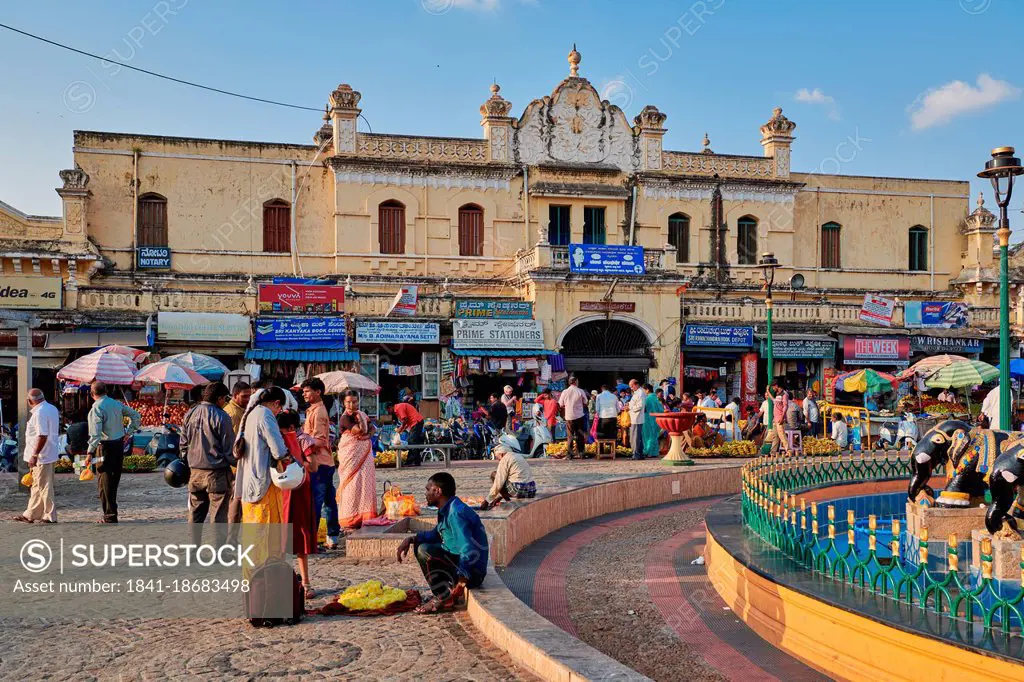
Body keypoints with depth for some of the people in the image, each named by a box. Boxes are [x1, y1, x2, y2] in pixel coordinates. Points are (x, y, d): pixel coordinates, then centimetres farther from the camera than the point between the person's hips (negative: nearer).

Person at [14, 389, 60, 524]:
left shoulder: (39, 413, -19)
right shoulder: (52, 409, 11)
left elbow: (42, 436, -26)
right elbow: (56, 433, 18)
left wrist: (34, 455, -22)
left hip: (41, 457, -10)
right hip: (50, 454, 10)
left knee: (44, 487, -2)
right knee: (37, 486, 17)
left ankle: (50, 516, 5)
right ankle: (30, 515, 25)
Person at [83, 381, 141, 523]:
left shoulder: (97, 407, -15)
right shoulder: (117, 403, 6)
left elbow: (96, 433, -22)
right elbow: (136, 416, 14)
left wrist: (90, 452, -18)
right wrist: (128, 433, 17)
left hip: (106, 446, -7)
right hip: (119, 445, 7)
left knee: (104, 483, 0)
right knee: (114, 481, 16)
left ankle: (110, 517, 1)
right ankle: (111, 514, 24)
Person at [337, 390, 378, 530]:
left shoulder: (362, 414, 11)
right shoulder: (345, 418, -11)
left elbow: (373, 428, 12)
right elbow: (361, 429, -21)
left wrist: (368, 435, -8)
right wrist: (360, 417, -10)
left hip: (364, 454, 6)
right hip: (350, 454, -6)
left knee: (366, 482, 3)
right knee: (352, 484, -5)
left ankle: (364, 516, 11)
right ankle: (350, 520, 1)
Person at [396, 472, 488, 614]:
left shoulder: (456, 514, -23)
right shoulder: (446, 510, 8)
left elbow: (470, 551, -31)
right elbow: (436, 534, 23)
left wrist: (461, 581, -34)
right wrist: (411, 539, 8)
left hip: (472, 572, -10)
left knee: (425, 551, -22)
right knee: (419, 544, 17)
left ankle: (444, 598, -7)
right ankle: (447, 591, 9)